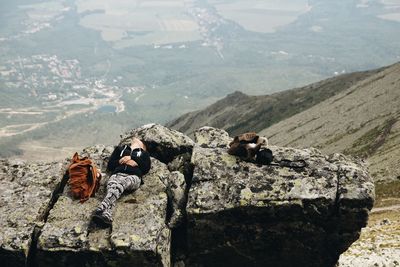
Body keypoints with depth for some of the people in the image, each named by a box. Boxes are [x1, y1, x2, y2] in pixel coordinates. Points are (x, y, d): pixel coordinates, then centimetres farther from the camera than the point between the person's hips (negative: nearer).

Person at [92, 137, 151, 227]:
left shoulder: (144, 153, 35)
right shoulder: (120, 148, 38)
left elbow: (146, 167, 13)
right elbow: (110, 166, 25)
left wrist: (131, 158, 5)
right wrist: (122, 161, 7)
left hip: (134, 176, -1)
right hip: (117, 174, 1)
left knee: (120, 183, -39)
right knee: (112, 185, -37)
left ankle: (102, 208, -63)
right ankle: (106, 216, -65)